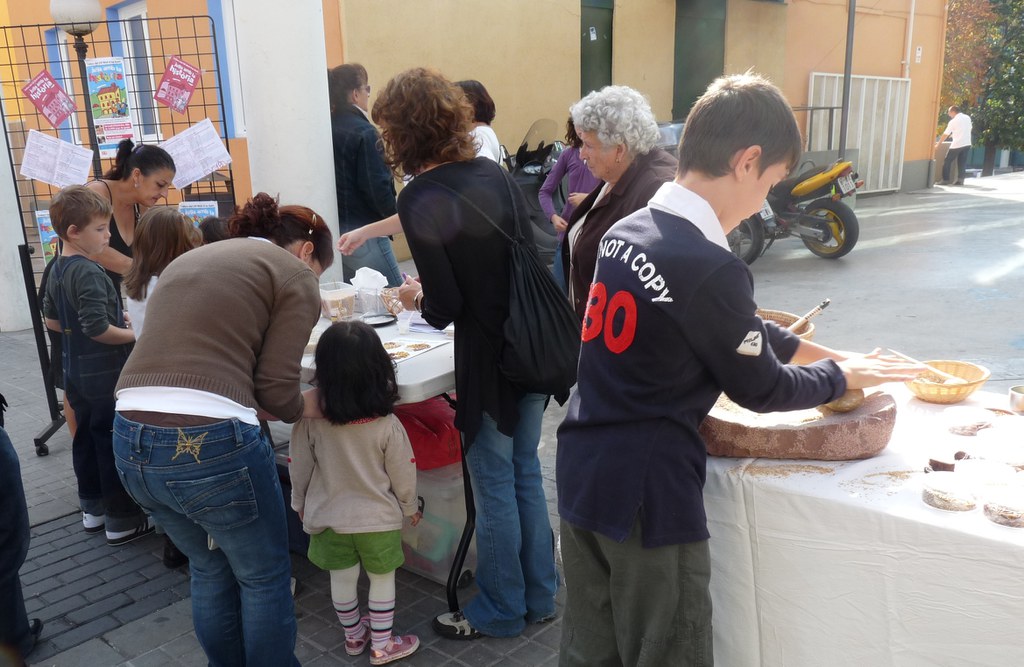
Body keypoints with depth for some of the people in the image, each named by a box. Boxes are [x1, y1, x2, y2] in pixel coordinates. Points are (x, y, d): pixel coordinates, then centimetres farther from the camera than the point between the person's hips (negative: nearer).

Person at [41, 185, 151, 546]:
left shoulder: (57, 270, 7)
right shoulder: (89, 273, -22)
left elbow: (51, 320, 16)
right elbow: (98, 328, -28)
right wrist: (134, 335, -14)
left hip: (76, 375, 9)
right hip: (105, 377, -9)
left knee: (86, 439, 18)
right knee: (113, 447, 0)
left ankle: (93, 509, 32)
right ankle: (121, 522, 10)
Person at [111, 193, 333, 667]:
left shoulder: (189, 260, 24)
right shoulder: (295, 275, 2)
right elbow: (275, 390, -5)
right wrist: (306, 408, 14)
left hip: (131, 439, 7)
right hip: (210, 441, -7)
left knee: (210, 570, 27)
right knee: (264, 577, 17)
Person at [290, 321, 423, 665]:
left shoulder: (309, 415, -17)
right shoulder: (386, 423, -21)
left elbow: (299, 466, -5)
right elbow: (402, 472, -10)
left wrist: (300, 503, 12)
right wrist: (410, 506, 8)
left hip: (328, 515, 2)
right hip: (378, 517, -2)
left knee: (342, 578, 20)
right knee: (382, 578, 17)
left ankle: (353, 635, 39)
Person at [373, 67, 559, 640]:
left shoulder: (420, 200, -15)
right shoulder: (495, 173, 3)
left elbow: (445, 307, -18)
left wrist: (419, 299, 4)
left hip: (487, 358, -6)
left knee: (496, 487, 9)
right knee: (527, 474, 19)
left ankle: (501, 612, 28)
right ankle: (540, 596, 35)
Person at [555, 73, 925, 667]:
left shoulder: (626, 231, 3)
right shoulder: (711, 269, -23)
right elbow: (761, 390, -7)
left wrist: (828, 353, 18)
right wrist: (843, 376, 10)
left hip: (582, 473, 8)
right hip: (647, 494, -8)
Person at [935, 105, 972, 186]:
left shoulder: (953, 121, -8)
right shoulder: (967, 118, 9)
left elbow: (945, 134, -6)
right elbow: (969, 129, 15)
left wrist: (938, 144, 1)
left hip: (957, 144, -6)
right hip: (967, 143, 6)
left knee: (947, 162, 2)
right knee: (962, 162, 8)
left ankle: (945, 180, -1)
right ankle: (960, 180, 4)